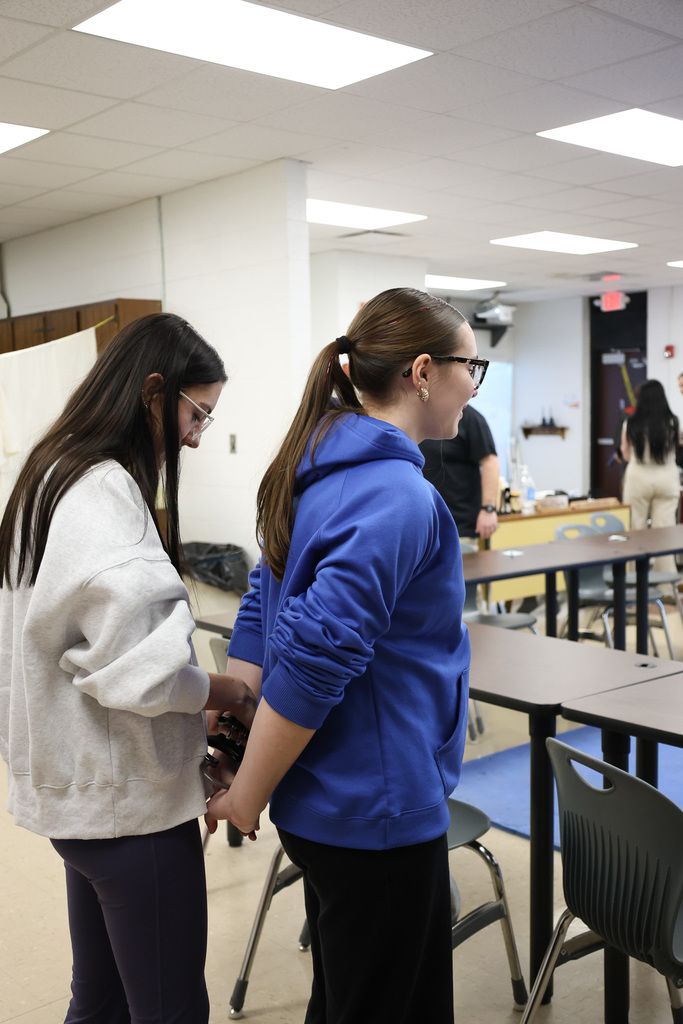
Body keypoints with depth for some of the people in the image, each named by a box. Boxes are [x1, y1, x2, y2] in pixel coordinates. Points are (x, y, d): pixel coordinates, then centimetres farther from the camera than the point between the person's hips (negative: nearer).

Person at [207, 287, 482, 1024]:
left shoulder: (322, 471, 6)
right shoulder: (398, 499, -24)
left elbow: (264, 612, 7)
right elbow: (313, 657, -27)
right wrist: (246, 797, -17)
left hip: (330, 800, 9)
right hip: (378, 810, -9)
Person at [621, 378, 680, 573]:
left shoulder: (631, 425, -7)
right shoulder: (672, 423, -5)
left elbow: (627, 456, 5)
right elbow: (673, 449, 9)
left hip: (638, 478, -1)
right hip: (667, 478, 1)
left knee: (636, 530, 9)